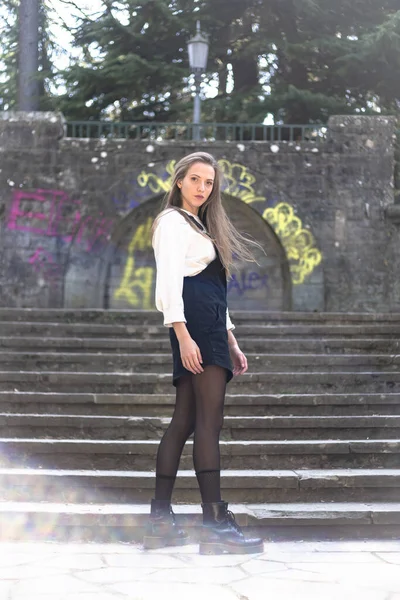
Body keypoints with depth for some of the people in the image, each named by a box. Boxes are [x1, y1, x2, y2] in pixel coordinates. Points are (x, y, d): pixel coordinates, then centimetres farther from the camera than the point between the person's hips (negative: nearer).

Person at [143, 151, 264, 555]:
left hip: (209, 327, 9)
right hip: (194, 325, -9)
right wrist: (183, 334, -21)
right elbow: (168, 280, -10)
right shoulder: (172, 221, 2)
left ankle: (160, 521, 5)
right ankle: (215, 523, -19)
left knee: (184, 422, 4)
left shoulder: (202, 227, 30)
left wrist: (231, 342, 21)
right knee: (209, 421, -15)